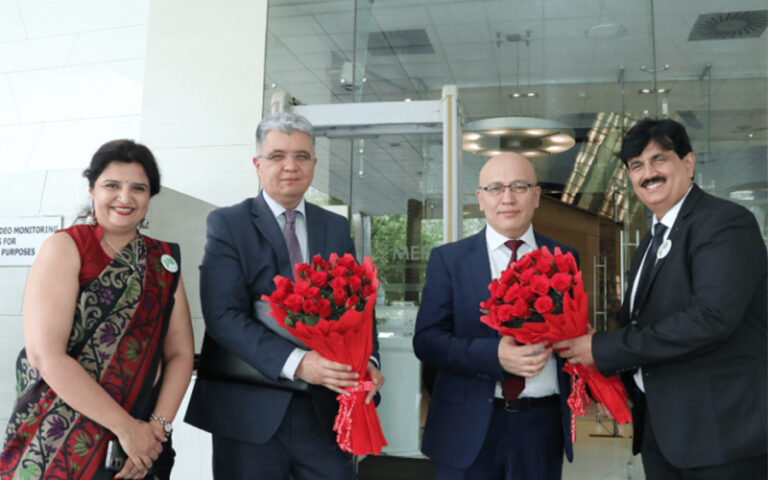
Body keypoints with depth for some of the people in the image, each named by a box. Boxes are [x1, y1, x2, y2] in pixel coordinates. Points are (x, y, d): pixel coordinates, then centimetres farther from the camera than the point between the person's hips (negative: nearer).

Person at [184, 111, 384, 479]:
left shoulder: (337, 228, 10)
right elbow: (224, 315, -13)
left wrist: (368, 360, -14)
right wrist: (295, 362, -25)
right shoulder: (227, 224, -3)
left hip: (325, 407, 3)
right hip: (249, 409, -3)